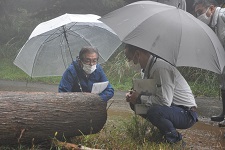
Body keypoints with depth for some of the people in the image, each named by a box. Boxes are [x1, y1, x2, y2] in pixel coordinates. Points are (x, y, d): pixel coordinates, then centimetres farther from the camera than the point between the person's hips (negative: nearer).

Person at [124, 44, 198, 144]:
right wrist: (134, 96, -1)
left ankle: (174, 137, -10)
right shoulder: (149, 68, 7)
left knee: (154, 111, -36)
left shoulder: (161, 68, -24)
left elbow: (165, 101, -29)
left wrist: (140, 98, -18)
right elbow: (147, 92, 20)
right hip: (171, 108, 9)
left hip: (186, 114, -9)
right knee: (134, 104, 4)